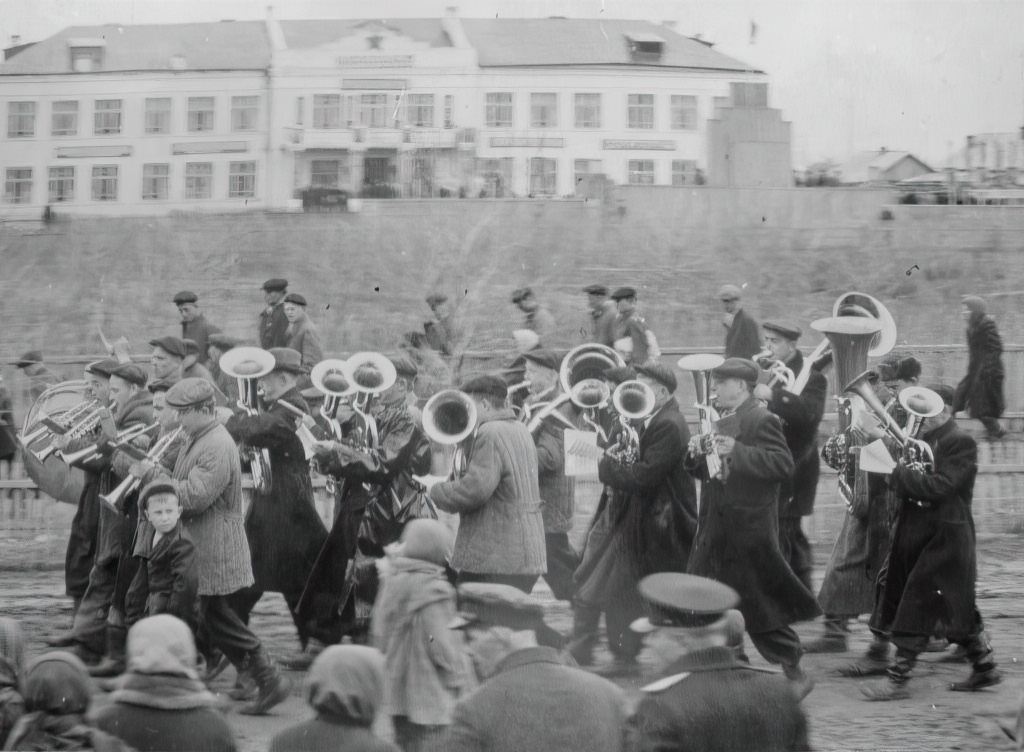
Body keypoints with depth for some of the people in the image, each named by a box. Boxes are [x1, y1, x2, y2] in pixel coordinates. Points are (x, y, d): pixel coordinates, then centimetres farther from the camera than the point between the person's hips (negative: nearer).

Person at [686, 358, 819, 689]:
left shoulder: (761, 420, -11)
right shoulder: (722, 421, 16)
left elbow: (783, 465, -22)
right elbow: (706, 472, 20)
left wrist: (737, 451, -29)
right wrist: (697, 454, -1)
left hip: (749, 529, -9)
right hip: (715, 530, 9)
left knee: (761, 607, -3)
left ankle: (794, 671, 9)